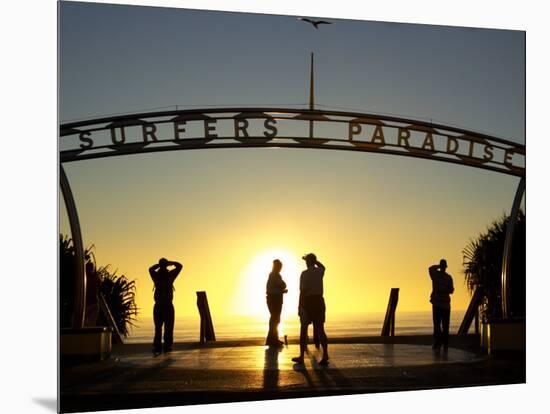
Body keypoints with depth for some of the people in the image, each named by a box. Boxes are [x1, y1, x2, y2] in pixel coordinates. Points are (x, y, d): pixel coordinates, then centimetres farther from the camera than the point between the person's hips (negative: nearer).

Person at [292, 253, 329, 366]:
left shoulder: (305, 273, -11)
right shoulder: (320, 271, 5)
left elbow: (302, 291, -16)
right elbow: (322, 266, 32)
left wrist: (299, 307, -13)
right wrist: (314, 259, 27)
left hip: (308, 301, -4)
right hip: (319, 300, 4)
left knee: (303, 329, 9)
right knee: (320, 329, 3)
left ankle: (301, 357, 15)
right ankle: (325, 356, -9)